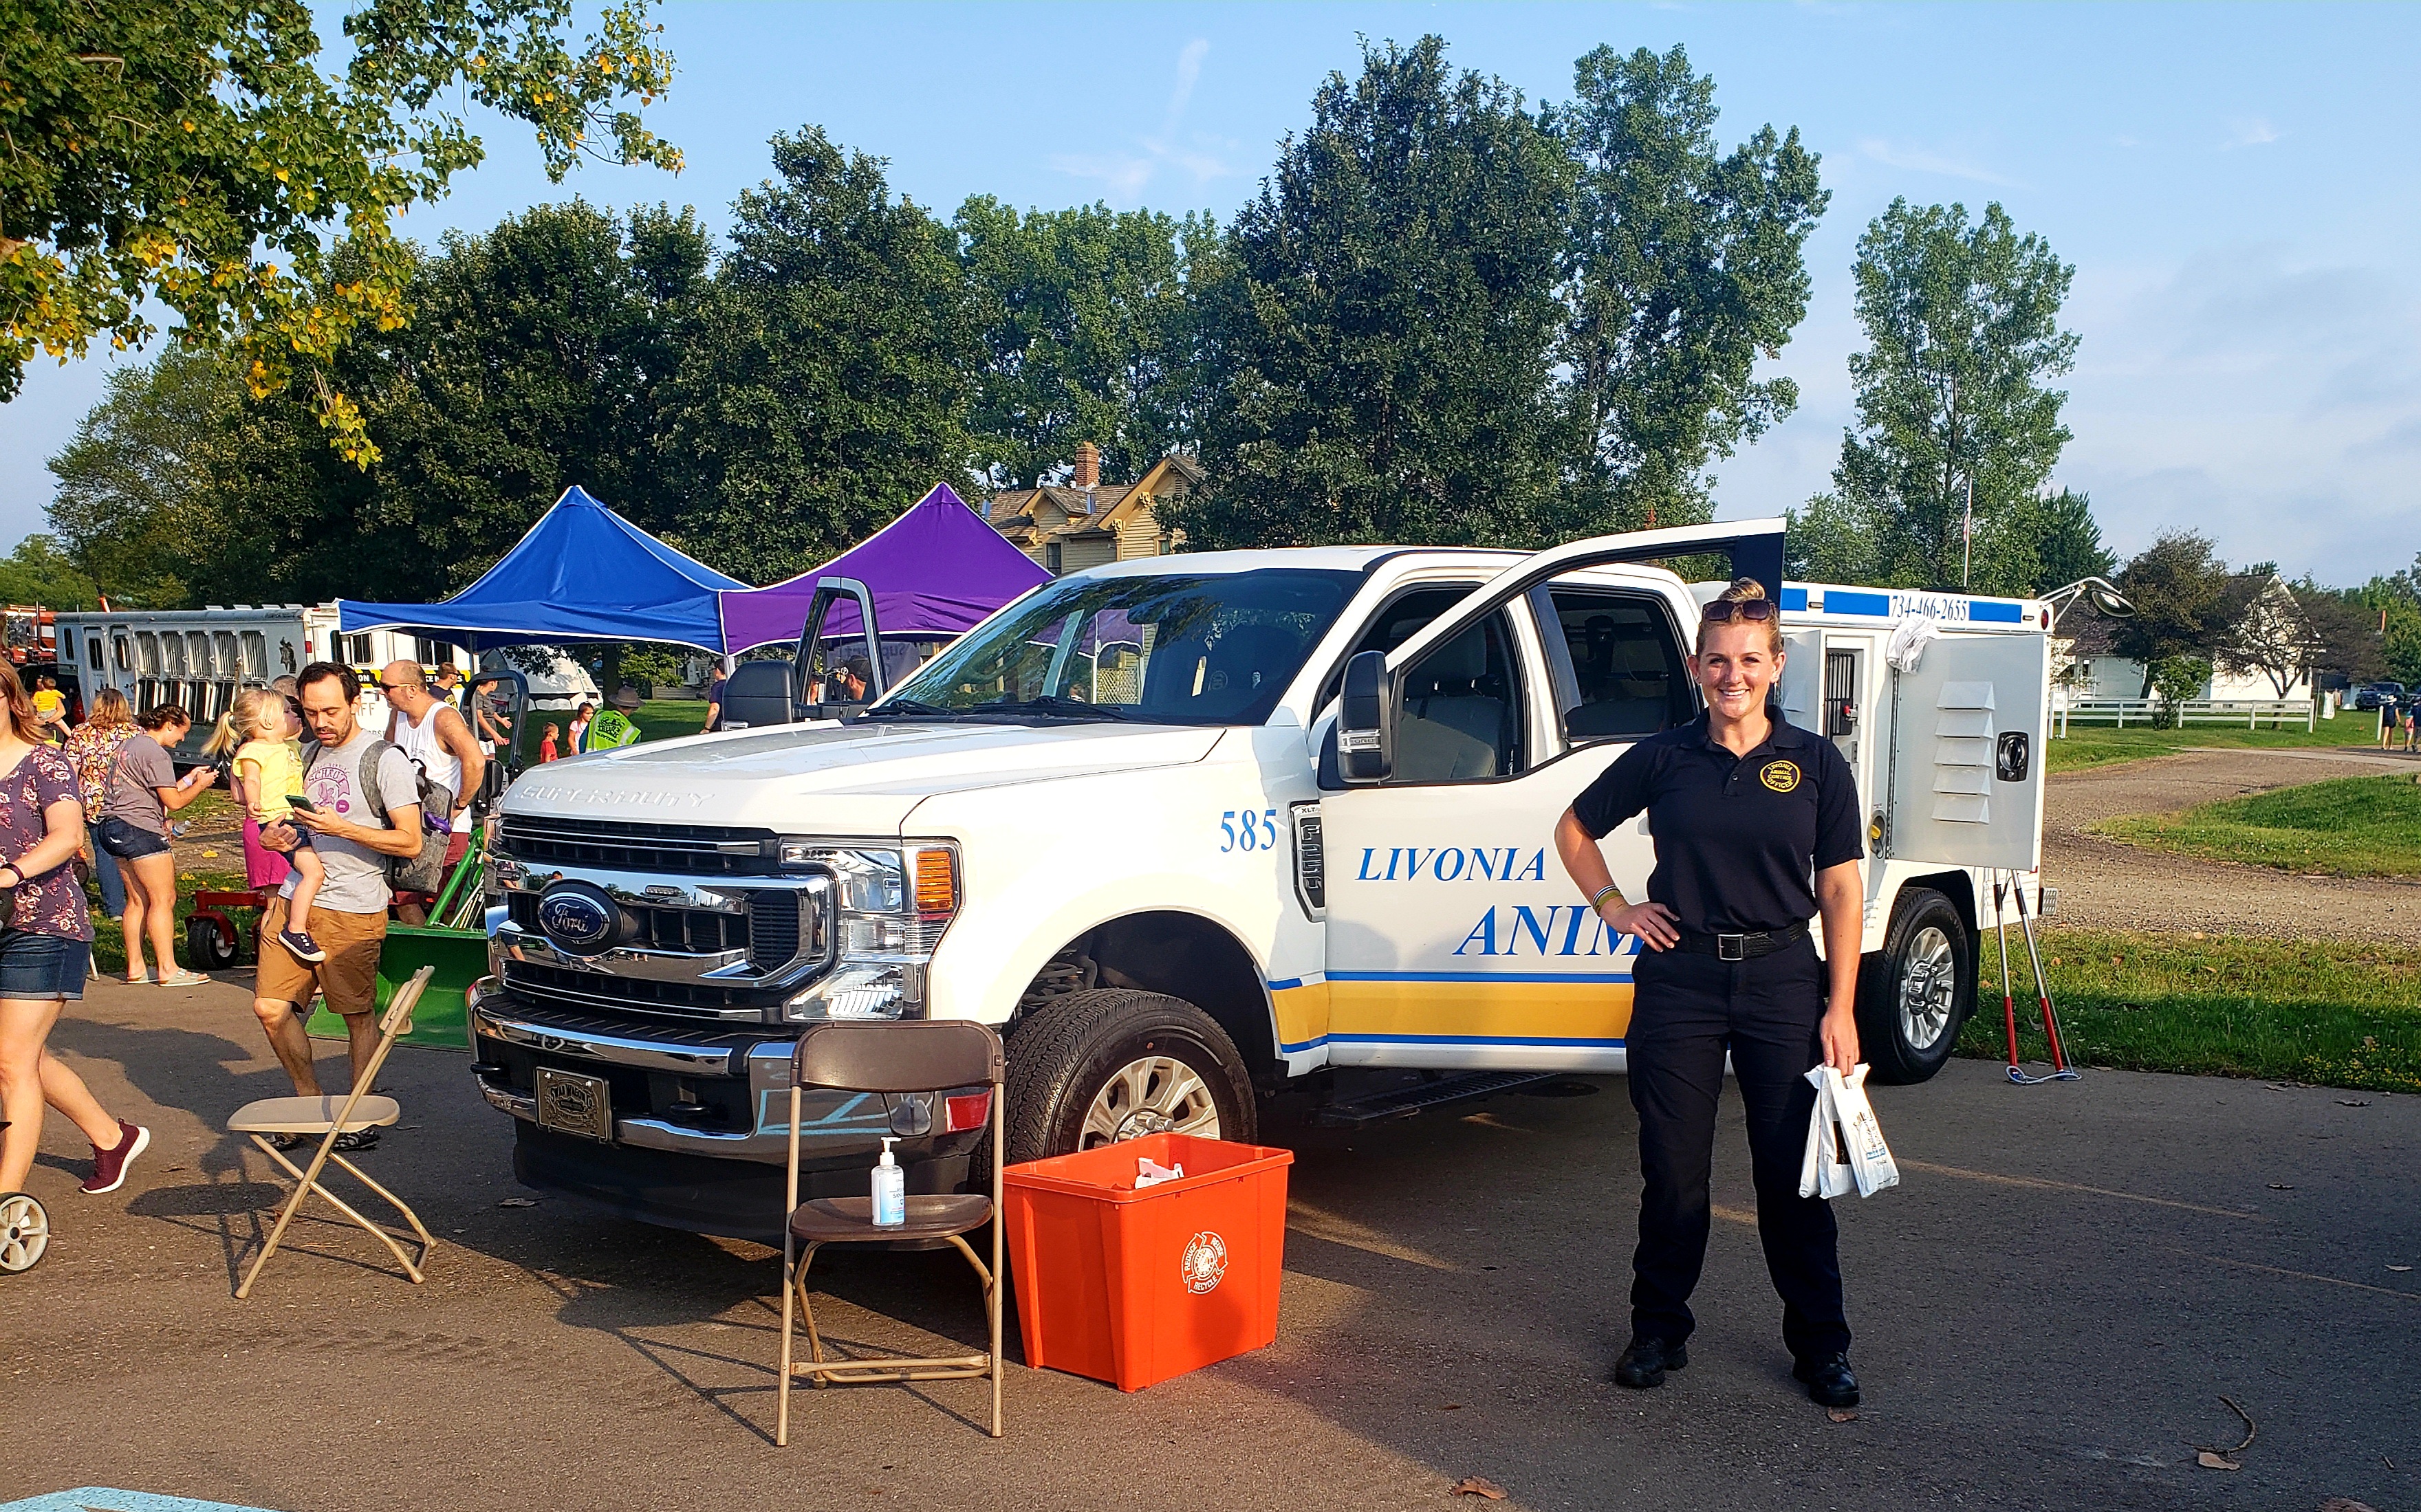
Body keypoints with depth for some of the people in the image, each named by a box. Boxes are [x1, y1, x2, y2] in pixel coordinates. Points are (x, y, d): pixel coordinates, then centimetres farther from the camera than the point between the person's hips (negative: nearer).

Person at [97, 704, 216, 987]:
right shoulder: (156, 754, -13)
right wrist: (200, 785, 2)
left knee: (138, 900, 12)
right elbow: (173, 802, -13)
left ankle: (135, 968, 14)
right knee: (163, 899, -5)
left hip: (114, 827, 10)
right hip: (140, 829, -10)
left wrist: (188, 779, 23)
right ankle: (168, 970, -5)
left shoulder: (130, 746, 18)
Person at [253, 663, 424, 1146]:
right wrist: (275, 833, 5)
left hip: (352, 911, -6)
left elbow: (410, 842, -13)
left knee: (358, 1015, 2)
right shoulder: (308, 753, 14)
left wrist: (343, 828, -21)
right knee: (270, 1007, 2)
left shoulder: (386, 760, -8)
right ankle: (309, 1100, 20)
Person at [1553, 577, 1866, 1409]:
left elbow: (1840, 889, 0)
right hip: (1679, 978, 1)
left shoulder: (1816, 763, 0)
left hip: (1783, 978, 0)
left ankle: (1821, 1346, 20)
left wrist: (1841, 1009, -5)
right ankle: (1659, 1331, 24)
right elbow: (1574, 828, 15)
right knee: (1673, 1171, 8)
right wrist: (1613, 906, 3)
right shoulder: (1663, 757, 2)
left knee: (1793, 1172, 5)